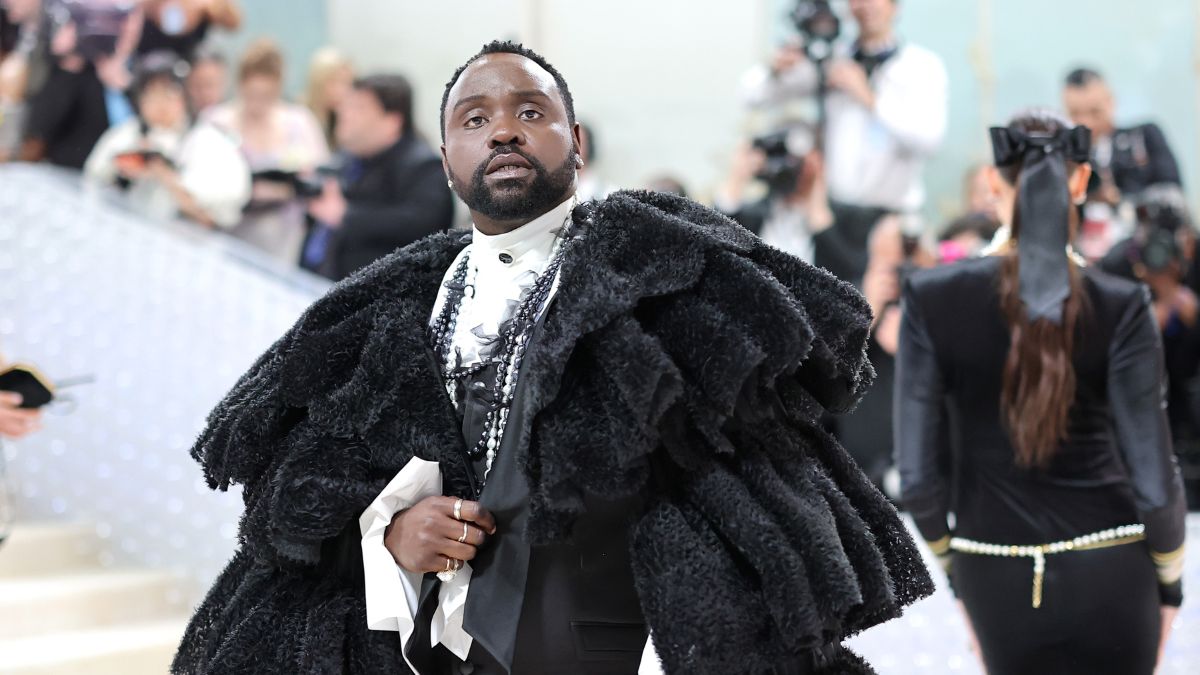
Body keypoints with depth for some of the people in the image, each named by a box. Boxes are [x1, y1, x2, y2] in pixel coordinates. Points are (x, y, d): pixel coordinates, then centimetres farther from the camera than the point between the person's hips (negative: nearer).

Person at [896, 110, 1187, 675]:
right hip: (1109, 575, -1)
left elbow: (918, 477, -7)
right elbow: (1153, 480, -9)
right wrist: (1170, 581, 8)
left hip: (999, 584, 1)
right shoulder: (1121, 307, -11)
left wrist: (953, 564, 10)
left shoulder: (932, 299, -9)